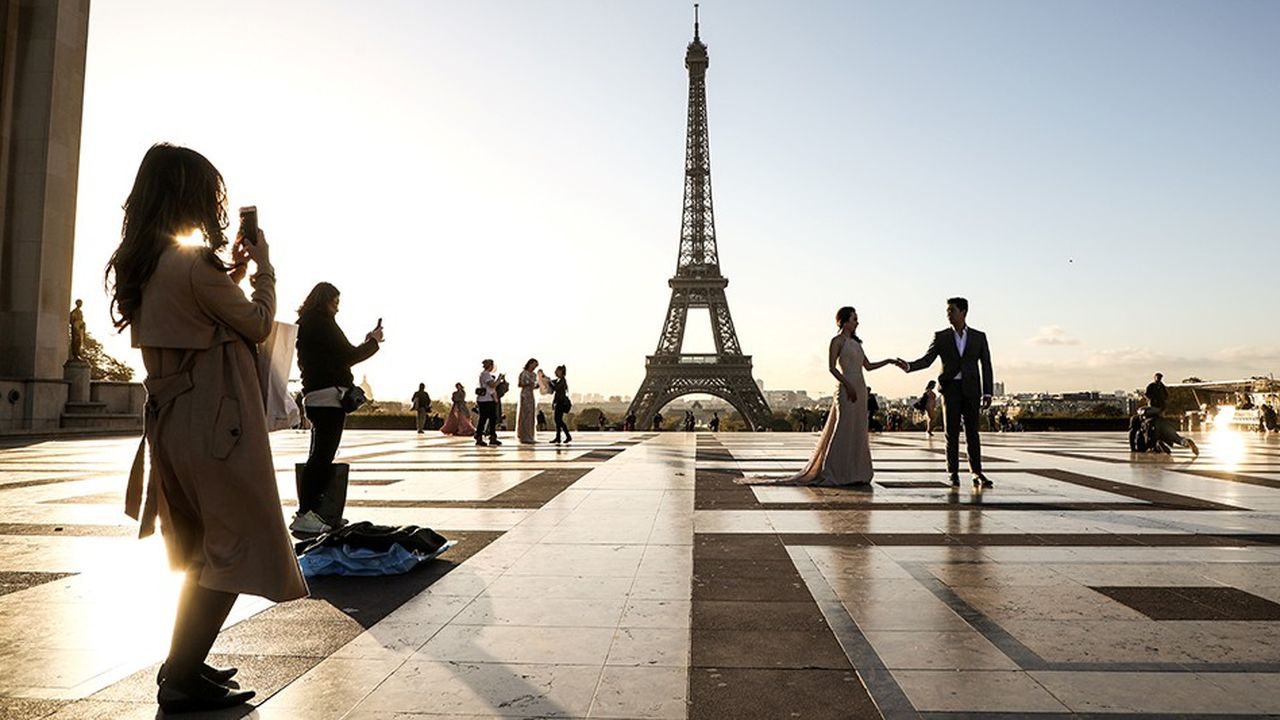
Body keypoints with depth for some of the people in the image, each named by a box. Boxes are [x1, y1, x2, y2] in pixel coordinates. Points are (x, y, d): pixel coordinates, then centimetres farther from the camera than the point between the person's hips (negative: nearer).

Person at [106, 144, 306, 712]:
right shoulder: (197, 262, -17)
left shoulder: (140, 264, 10)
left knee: (202, 552, 22)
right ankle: (181, 681, 4)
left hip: (172, 424, 9)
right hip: (214, 424, -9)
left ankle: (181, 664, 30)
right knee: (235, 552, 1)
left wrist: (232, 274, 16)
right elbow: (258, 325, -7)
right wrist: (262, 268, 7)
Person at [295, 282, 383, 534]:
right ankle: (304, 516, -14)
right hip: (329, 395, -10)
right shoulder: (322, 323, -9)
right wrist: (373, 342, 6)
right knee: (322, 456, -12)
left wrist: (365, 343, 18)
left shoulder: (306, 324, 21)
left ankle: (313, 511, 15)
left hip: (316, 396, 10)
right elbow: (348, 355, -8)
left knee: (321, 455, 12)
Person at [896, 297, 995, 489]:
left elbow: (986, 365, 6)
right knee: (952, 433, 0)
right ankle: (953, 475, 6)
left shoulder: (979, 337, 7)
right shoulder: (941, 337, 6)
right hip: (950, 388, 0)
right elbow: (927, 360, 0)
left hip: (971, 390, 0)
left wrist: (987, 392, 0)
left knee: (972, 433, 2)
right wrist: (909, 366, -20)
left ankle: (977, 473, 7)